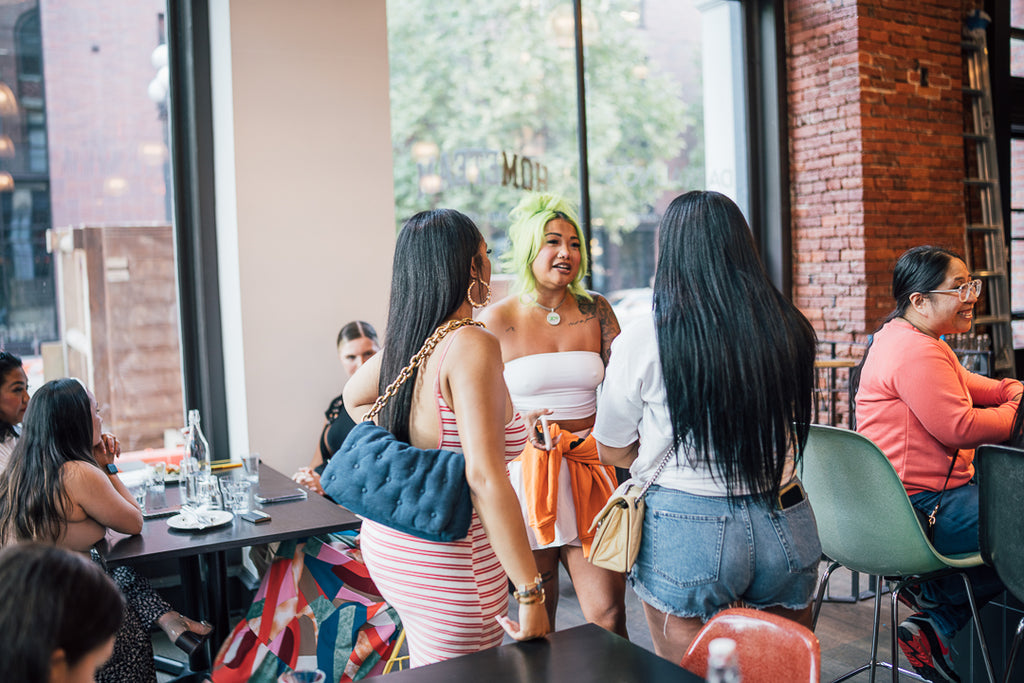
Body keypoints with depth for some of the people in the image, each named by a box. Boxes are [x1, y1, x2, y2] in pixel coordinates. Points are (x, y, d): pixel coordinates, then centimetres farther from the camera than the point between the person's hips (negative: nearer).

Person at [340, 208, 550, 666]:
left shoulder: (405, 339, 4)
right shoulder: (472, 345, -20)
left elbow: (354, 397, 25)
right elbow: (485, 477, -27)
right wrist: (531, 594, -23)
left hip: (388, 540, 8)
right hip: (446, 563, -8)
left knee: (427, 672, 23)